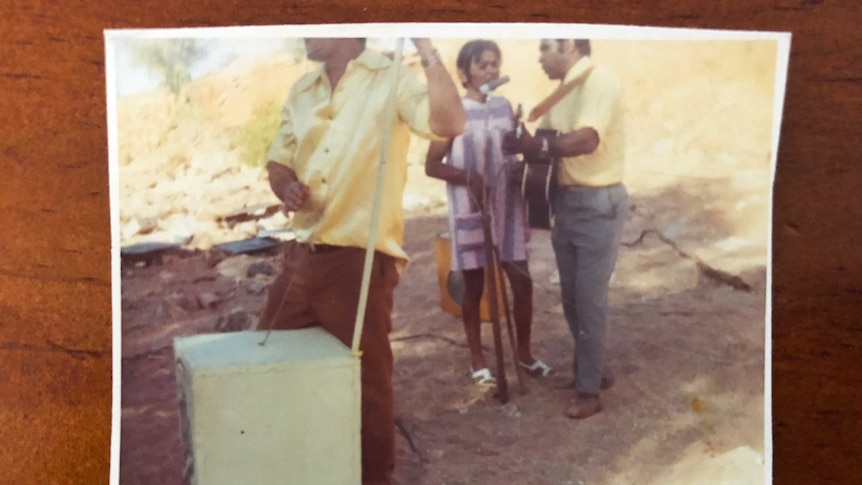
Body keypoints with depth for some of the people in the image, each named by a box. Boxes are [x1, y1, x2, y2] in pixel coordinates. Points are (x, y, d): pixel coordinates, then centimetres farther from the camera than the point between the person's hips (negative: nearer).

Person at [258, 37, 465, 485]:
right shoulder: (302, 91, 13)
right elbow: (278, 160, 19)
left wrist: (425, 47, -27)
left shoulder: (391, 79, -7)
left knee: (367, 380, 5)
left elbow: (449, 124, -23)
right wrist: (285, 185, -3)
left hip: (361, 260, -7)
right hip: (301, 257, 7)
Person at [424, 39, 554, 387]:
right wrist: (468, 177, -25)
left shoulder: (504, 106, 7)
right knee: (474, 287, 6)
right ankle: (477, 361, 20)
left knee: (523, 281, 6)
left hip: (508, 207, 5)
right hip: (471, 211, -4)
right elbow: (432, 165, -9)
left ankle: (524, 353, 24)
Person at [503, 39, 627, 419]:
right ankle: (595, 369, 30)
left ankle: (589, 389, 7)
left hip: (598, 203, -8)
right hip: (566, 201, 8)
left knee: (589, 297, -3)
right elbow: (542, 136, 7)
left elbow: (586, 140, -30)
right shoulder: (563, 90, 11)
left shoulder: (599, 80, -16)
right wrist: (524, 144, -13)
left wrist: (539, 145, -38)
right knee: (571, 295, 14)